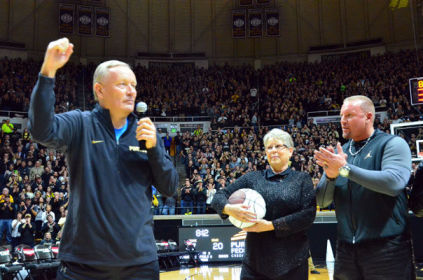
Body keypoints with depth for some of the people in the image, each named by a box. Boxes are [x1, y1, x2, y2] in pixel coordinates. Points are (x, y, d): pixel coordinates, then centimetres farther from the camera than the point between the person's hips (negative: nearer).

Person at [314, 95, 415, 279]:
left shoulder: (392, 144, -4)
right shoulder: (338, 154, 10)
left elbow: (394, 183, -23)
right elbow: (322, 202, 8)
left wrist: (345, 168, -19)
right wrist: (330, 175, -12)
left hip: (386, 249, -5)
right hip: (346, 250, 5)